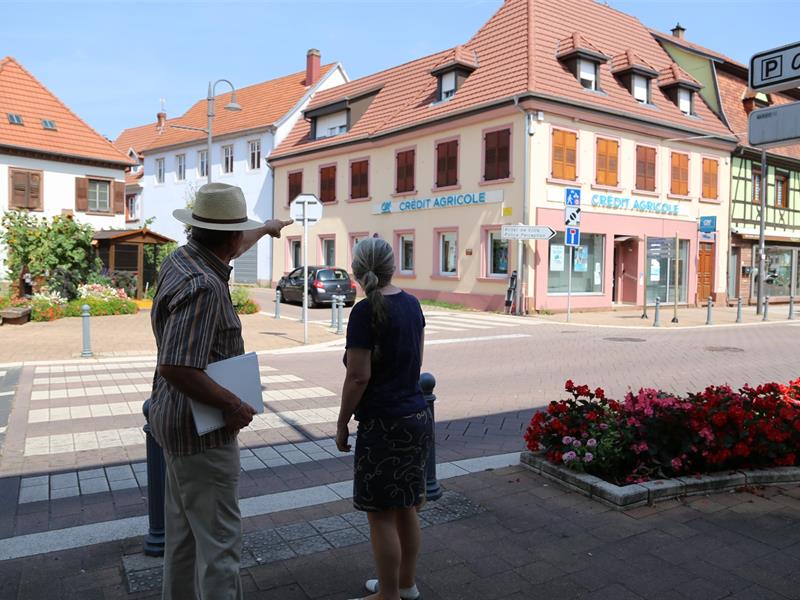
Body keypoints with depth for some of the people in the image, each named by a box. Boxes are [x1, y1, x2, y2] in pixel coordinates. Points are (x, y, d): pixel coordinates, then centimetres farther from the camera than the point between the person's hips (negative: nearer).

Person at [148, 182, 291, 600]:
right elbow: (175, 368, -31)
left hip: (177, 421, 10)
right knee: (219, 542, 0)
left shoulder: (181, 259, 4)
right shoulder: (203, 286, -26)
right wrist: (234, 405, -20)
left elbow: (230, 251, 26)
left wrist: (267, 229, 41)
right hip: (202, 429, -10)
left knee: (183, 533, 22)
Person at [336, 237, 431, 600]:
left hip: (383, 424, -8)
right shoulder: (411, 304, 7)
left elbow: (358, 376, -17)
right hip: (417, 417, 8)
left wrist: (342, 423, -8)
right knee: (406, 509, 20)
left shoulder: (366, 311, -16)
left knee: (382, 516, 6)